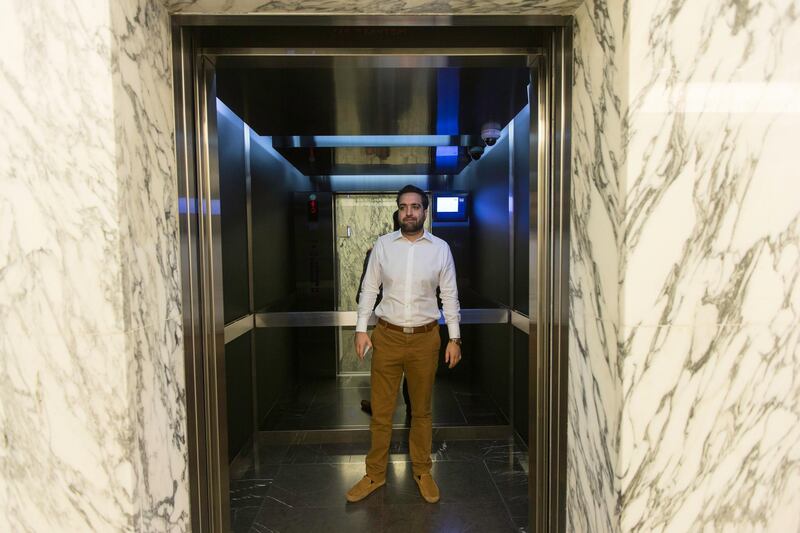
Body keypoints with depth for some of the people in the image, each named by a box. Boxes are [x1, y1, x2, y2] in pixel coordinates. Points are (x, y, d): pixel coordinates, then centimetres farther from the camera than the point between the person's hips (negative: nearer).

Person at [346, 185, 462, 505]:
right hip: (387, 336, 0)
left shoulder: (441, 248, -2)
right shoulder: (382, 245, -1)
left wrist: (454, 337, 1)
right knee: (380, 410, 10)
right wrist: (361, 329, -4)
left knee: (421, 410, 15)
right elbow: (369, 289, 2)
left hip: (425, 338, 0)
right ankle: (375, 474, 29)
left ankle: (422, 471, 34)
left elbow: (450, 295, 2)